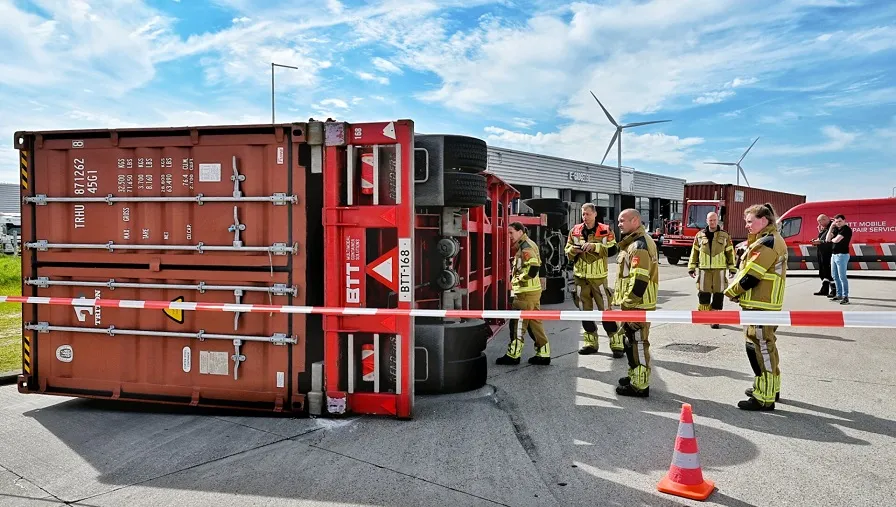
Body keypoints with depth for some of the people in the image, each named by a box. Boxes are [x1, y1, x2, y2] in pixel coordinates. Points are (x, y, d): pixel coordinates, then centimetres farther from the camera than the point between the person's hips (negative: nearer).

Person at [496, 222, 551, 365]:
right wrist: (516, 272, 11)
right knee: (534, 322, 13)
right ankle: (543, 353, 16)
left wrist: (517, 280, -16)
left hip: (526, 292, -10)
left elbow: (533, 268, -27)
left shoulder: (526, 247, -15)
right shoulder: (527, 245, 16)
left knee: (518, 323, -2)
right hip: (533, 290, 10)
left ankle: (513, 355, 7)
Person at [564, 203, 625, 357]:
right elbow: (567, 251, 11)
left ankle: (617, 344, 0)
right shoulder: (575, 231, 7)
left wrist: (594, 246, -21)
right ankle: (591, 343, 21)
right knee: (585, 310, 10)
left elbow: (612, 250, -12)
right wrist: (573, 250, -11)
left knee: (605, 309, -6)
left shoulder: (605, 230, -3)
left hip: (598, 276, -4)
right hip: (580, 276, 4)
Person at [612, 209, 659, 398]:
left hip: (637, 305, -11)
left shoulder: (639, 245, -19)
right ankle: (634, 375, 32)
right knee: (632, 342, 19)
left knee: (638, 343, -4)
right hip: (633, 303, 11)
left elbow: (639, 280, -25)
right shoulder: (633, 242, 16)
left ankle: (639, 386, 3)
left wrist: (628, 305, -23)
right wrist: (625, 302, 22)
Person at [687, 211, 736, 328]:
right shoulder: (700, 235, 7)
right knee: (703, 294, 1)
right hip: (704, 269, 0)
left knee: (718, 295, 0)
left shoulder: (725, 236, 6)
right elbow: (694, 253, 9)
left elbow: (730, 253, 7)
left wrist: (732, 269, 3)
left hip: (719, 270, 0)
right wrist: (691, 268, 5)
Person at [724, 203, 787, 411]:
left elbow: (750, 275, -19)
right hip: (766, 304, 11)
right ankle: (770, 387, 33)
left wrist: (731, 291, -5)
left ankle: (765, 398, 0)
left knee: (760, 349, -6)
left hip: (760, 306, -11)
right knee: (765, 346, 20)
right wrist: (736, 290, 8)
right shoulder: (774, 240, 17)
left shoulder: (766, 243, -18)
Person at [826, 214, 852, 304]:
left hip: (842, 255, -9)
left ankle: (845, 297, -9)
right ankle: (839, 294, 26)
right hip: (834, 255, 9)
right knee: (835, 276, 15)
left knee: (842, 276, -11)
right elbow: (827, 239, 5)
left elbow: (837, 240, -21)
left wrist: (832, 239, 3)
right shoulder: (836, 229, 13)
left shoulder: (846, 229, -11)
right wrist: (831, 227, 2)